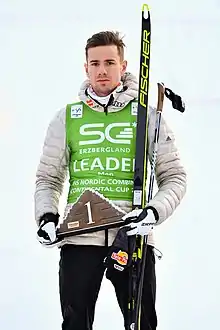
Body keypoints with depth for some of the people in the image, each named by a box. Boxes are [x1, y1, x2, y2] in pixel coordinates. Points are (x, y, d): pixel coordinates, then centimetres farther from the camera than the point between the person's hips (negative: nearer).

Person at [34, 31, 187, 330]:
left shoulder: (148, 117, 7)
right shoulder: (67, 118, 11)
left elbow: (174, 176, 7)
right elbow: (48, 178, 15)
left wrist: (154, 212, -12)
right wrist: (47, 216, -4)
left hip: (134, 238, -1)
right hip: (79, 239, 1)